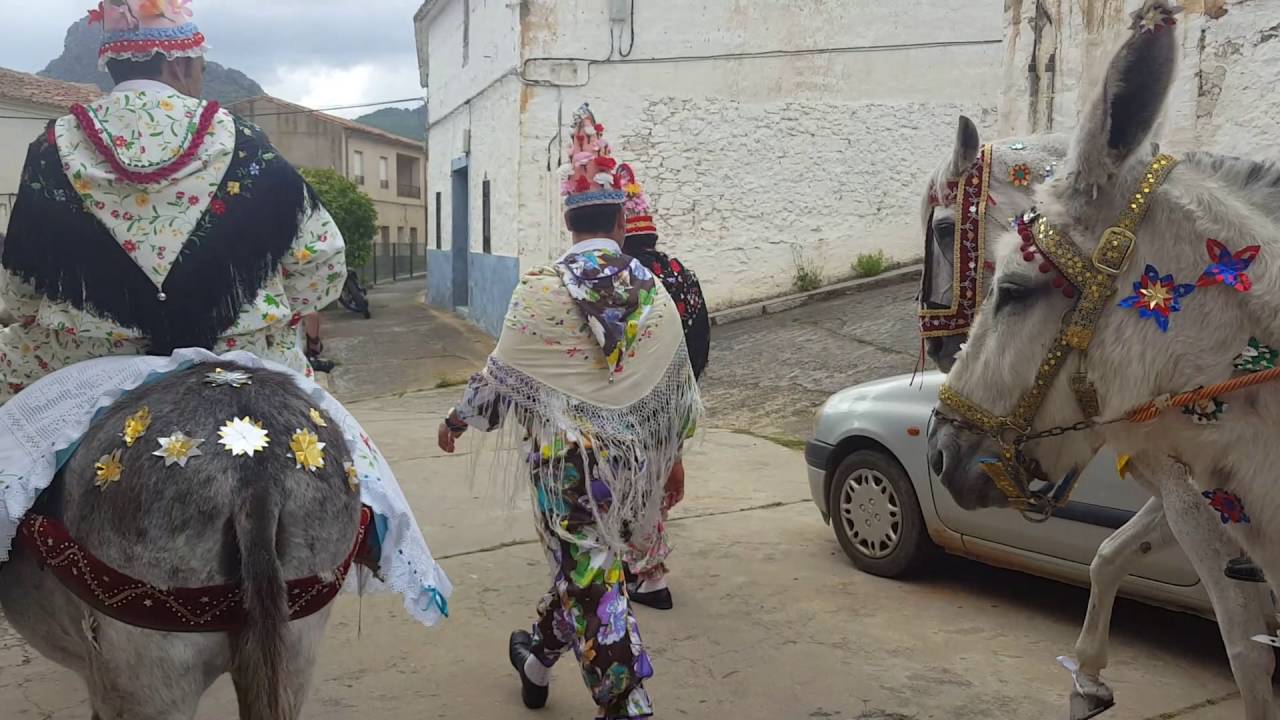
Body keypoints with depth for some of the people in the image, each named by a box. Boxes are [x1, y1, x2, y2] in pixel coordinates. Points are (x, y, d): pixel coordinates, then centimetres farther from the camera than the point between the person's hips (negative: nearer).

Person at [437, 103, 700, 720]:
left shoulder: (540, 290, -13)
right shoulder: (653, 291, -3)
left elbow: (501, 374, -4)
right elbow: (677, 386, 5)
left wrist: (457, 420, 14)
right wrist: (669, 454, 20)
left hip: (566, 454, -4)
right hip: (629, 456, 5)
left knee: (592, 581, 3)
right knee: (583, 563, 22)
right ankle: (538, 658, 44)